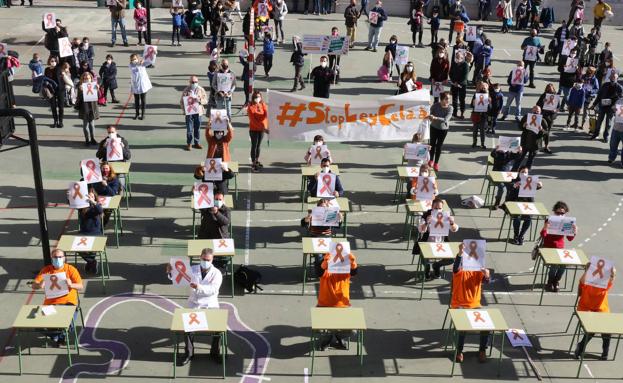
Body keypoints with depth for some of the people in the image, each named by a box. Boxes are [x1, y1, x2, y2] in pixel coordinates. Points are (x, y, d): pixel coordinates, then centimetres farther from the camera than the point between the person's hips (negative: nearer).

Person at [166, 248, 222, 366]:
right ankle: (188, 354, -3)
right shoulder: (193, 269, 3)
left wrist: (199, 287, -33)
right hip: (194, 304, 1)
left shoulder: (216, 273, -4)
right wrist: (170, 272, -21)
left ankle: (215, 353, 1)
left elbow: (213, 290, -17)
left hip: (211, 305, -1)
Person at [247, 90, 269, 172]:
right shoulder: (250, 107, -12)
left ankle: (257, 160, 30)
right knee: (254, 146, -2)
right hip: (254, 130, -4)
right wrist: (262, 127, -26)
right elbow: (253, 120, -18)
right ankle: (253, 163, 2)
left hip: (262, 129, 4)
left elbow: (266, 115, -12)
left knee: (258, 145, 16)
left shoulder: (263, 105, 1)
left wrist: (265, 127, -29)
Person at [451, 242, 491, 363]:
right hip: (459, 305, -3)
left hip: (475, 305, 3)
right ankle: (459, 350, -6)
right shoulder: (459, 270, -8)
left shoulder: (479, 271, 2)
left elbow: (486, 281, -16)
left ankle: (482, 350, 3)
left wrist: (487, 275, -40)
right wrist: (460, 253, -50)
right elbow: (456, 267, -32)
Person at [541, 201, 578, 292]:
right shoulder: (549, 221, -8)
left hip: (560, 249, 3)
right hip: (548, 248, -3)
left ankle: (555, 281, 4)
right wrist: (545, 229, -32)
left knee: (564, 263, -24)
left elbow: (570, 239, 4)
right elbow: (543, 236, -11)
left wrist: (574, 232, -17)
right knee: (555, 263, -27)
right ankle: (550, 282, 1)